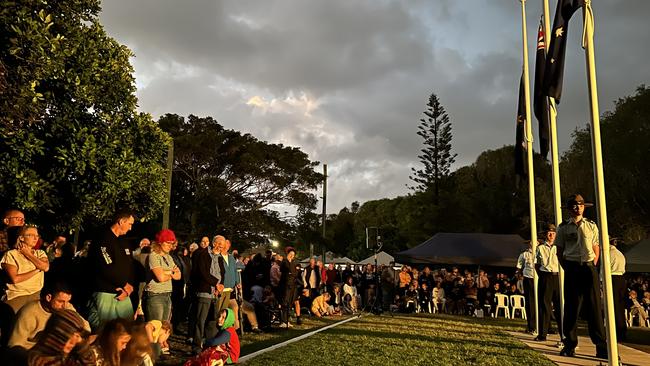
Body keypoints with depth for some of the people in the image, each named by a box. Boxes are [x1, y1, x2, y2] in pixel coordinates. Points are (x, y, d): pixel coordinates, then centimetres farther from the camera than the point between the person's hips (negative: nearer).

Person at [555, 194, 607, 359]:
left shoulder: (591, 226, 10)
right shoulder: (563, 227, 5)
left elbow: (596, 249, 14)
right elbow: (559, 252, 7)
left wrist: (593, 266, 2)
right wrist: (567, 269, 0)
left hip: (589, 268, 1)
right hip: (572, 268, -1)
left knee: (594, 307, 0)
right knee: (571, 307, 2)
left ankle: (601, 347, 5)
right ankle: (570, 345, 11)